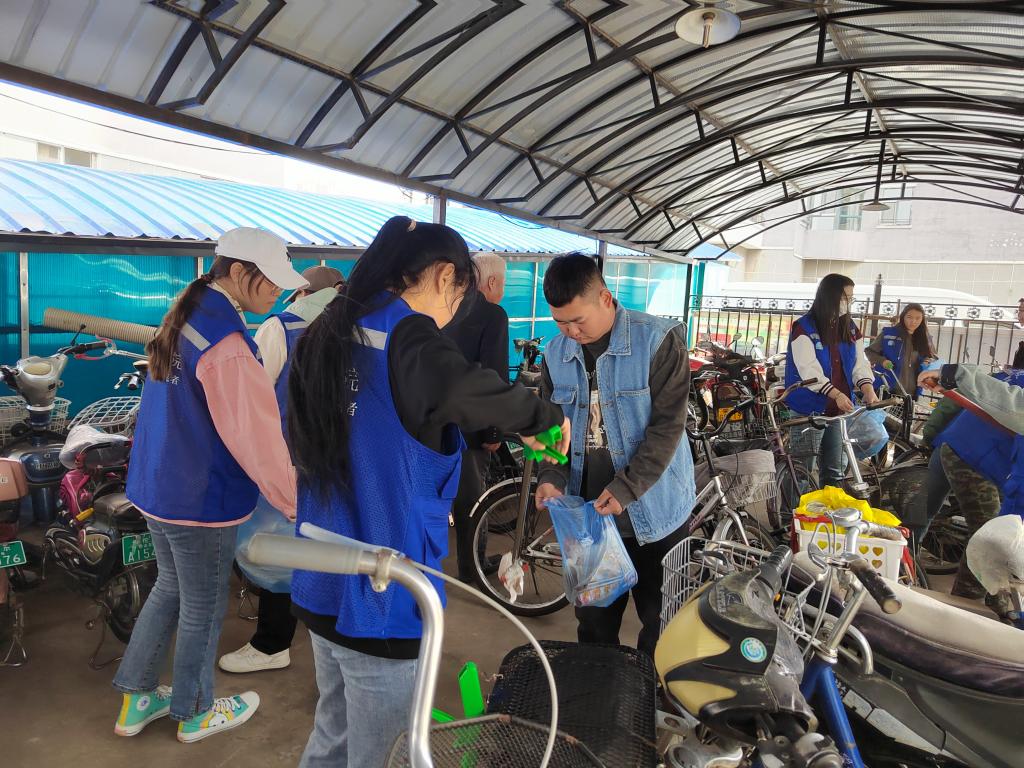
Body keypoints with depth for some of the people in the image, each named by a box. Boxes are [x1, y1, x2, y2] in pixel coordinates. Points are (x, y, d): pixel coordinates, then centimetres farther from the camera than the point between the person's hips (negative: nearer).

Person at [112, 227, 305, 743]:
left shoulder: (184, 318, 5)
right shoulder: (225, 340, -25)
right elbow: (258, 439, -27)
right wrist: (297, 503, -20)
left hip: (157, 485, 9)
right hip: (201, 497, -9)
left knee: (170, 588, 25)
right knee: (202, 609, 11)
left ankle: (135, 700, 37)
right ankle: (194, 713, 32)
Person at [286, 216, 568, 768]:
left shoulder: (328, 333, 7)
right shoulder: (408, 338, -19)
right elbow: (485, 398, -35)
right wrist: (549, 417, -13)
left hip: (320, 583, 8)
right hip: (381, 593, -8)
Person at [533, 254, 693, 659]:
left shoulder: (659, 340, -12)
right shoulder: (556, 353, 3)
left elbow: (667, 424, -15)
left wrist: (626, 488, -21)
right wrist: (552, 476, -8)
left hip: (652, 510, -4)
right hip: (587, 509, 4)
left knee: (660, 622, 10)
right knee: (593, 618, 16)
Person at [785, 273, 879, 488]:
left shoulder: (850, 328, 11)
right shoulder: (804, 328, -10)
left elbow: (860, 362, 5)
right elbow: (809, 370, -18)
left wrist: (867, 388, -14)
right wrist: (836, 394, -28)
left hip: (840, 409, 6)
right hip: (809, 408, -6)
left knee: (835, 471, 14)